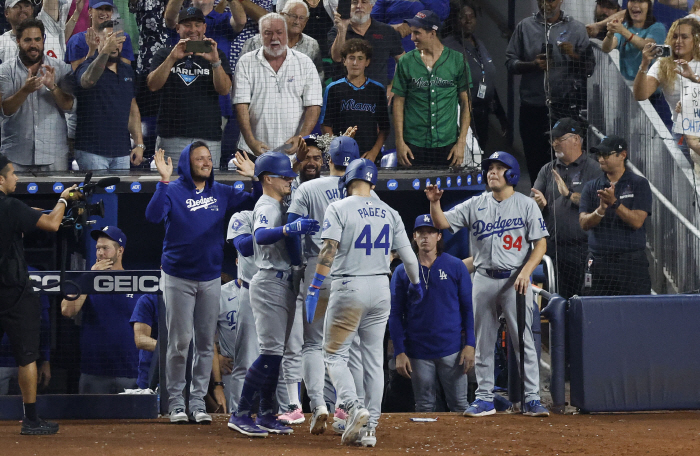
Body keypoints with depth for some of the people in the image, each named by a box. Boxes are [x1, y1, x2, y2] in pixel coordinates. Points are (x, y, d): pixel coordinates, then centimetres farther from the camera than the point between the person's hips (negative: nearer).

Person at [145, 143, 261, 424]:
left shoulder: (221, 193, 7)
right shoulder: (173, 191, -6)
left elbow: (254, 202, 10)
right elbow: (153, 216, -23)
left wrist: (254, 178, -5)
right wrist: (163, 181, -30)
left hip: (211, 278, 4)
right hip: (178, 278, -4)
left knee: (206, 343, 5)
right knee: (180, 341, -3)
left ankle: (198, 401, 11)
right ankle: (176, 402, 5)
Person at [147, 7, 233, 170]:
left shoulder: (216, 55, 12)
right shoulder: (164, 55, 13)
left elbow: (224, 89, -1)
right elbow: (153, 85, -3)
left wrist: (215, 62, -19)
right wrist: (172, 58, -17)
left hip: (208, 137, 0)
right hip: (171, 137, 0)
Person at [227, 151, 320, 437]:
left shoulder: (283, 207, 16)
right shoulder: (266, 207, -14)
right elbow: (261, 236, -34)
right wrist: (291, 228, -51)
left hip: (285, 284, 10)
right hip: (269, 283, -10)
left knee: (277, 352, 10)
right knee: (271, 351, -15)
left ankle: (266, 415, 13)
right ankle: (241, 415, -15)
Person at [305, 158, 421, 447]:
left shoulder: (339, 209, -5)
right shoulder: (389, 213, 9)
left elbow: (329, 250, -16)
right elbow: (408, 255, 11)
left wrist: (314, 289, -18)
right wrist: (415, 285, 28)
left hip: (348, 287, -5)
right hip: (381, 288, 5)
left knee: (334, 354, 4)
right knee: (373, 358, 10)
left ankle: (354, 409, -19)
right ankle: (370, 426, 7)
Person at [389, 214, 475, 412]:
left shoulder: (456, 267, 4)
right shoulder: (402, 272, 5)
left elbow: (468, 307, 5)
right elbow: (396, 315, 6)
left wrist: (470, 344, -3)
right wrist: (399, 352, -2)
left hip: (452, 351, -1)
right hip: (418, 354, 1)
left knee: (459, 405, 1)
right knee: (424, 408, 5)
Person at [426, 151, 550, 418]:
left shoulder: (526, 205, 2)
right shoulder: (475, 205, 10)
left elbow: (540, 244, -2)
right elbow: (442, 224, 5)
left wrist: (526, 272, -16)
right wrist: (434, 203, -15)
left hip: (515, 279, -3)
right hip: (484, 279, 3)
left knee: (524, 339, -6)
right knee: (483, 342, 5)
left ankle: (531, 398, -3)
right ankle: (484, 399, 11)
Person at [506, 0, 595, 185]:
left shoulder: (576, 29, 8)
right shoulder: (525, 27, 11)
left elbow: (589, 68, 5)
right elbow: (510, 62, 7)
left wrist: (574, 55, -14)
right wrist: (532, 65, -11)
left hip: (566, 106, -1)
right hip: (533, 106, 1)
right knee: (535, 163, 3)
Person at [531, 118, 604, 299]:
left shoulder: (594, 169, 2)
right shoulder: (547, 170, 17)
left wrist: (570, 194, -15)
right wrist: (540, 204, -13)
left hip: (584, 248, -4)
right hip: (552, 248, 4)